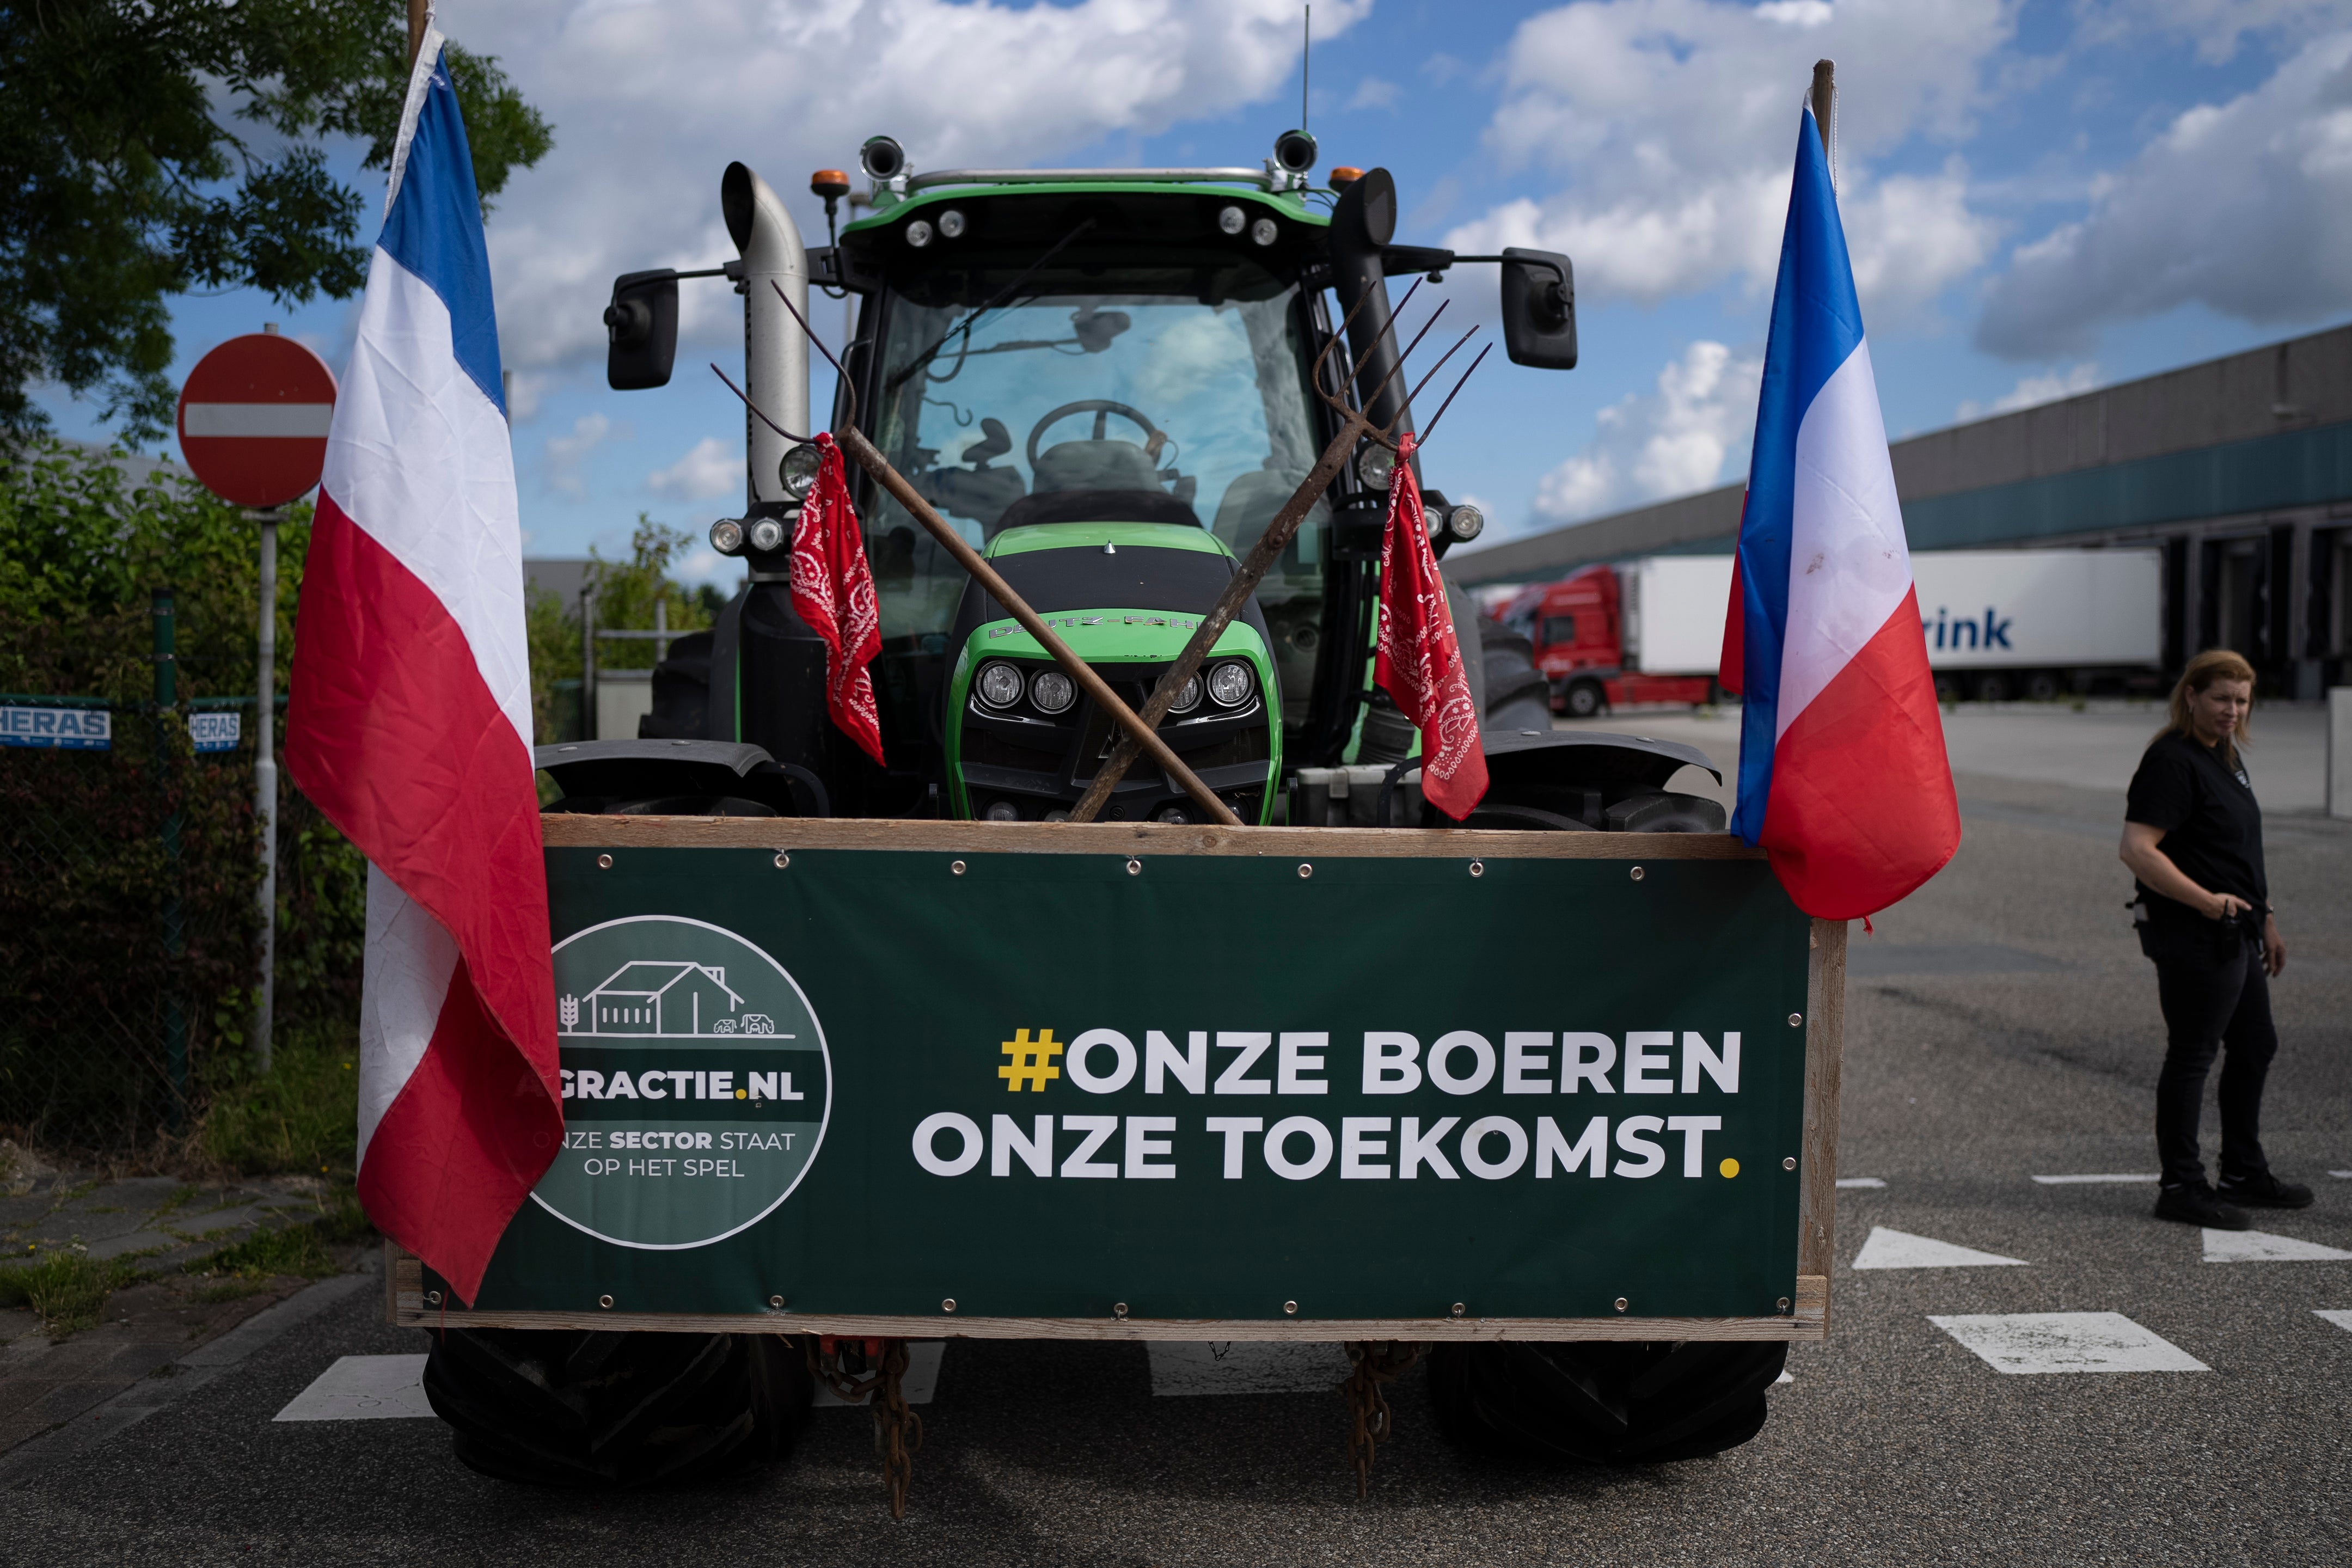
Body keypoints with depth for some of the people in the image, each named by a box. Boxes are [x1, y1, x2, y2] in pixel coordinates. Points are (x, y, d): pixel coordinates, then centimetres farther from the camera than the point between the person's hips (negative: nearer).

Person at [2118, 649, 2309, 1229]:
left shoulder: (2228, 754, 15)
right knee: (2191, 1057, -3)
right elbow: (2137, 849, -24)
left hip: (2236, 933, 10)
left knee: (2255, 1049, 17)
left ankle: (2246, 1174, 31)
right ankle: (2180, 1187, 7)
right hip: (2194, 937, -10)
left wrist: (2265, 918, 22)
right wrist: (2209, 902, -24)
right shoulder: (2172, 760, -16)